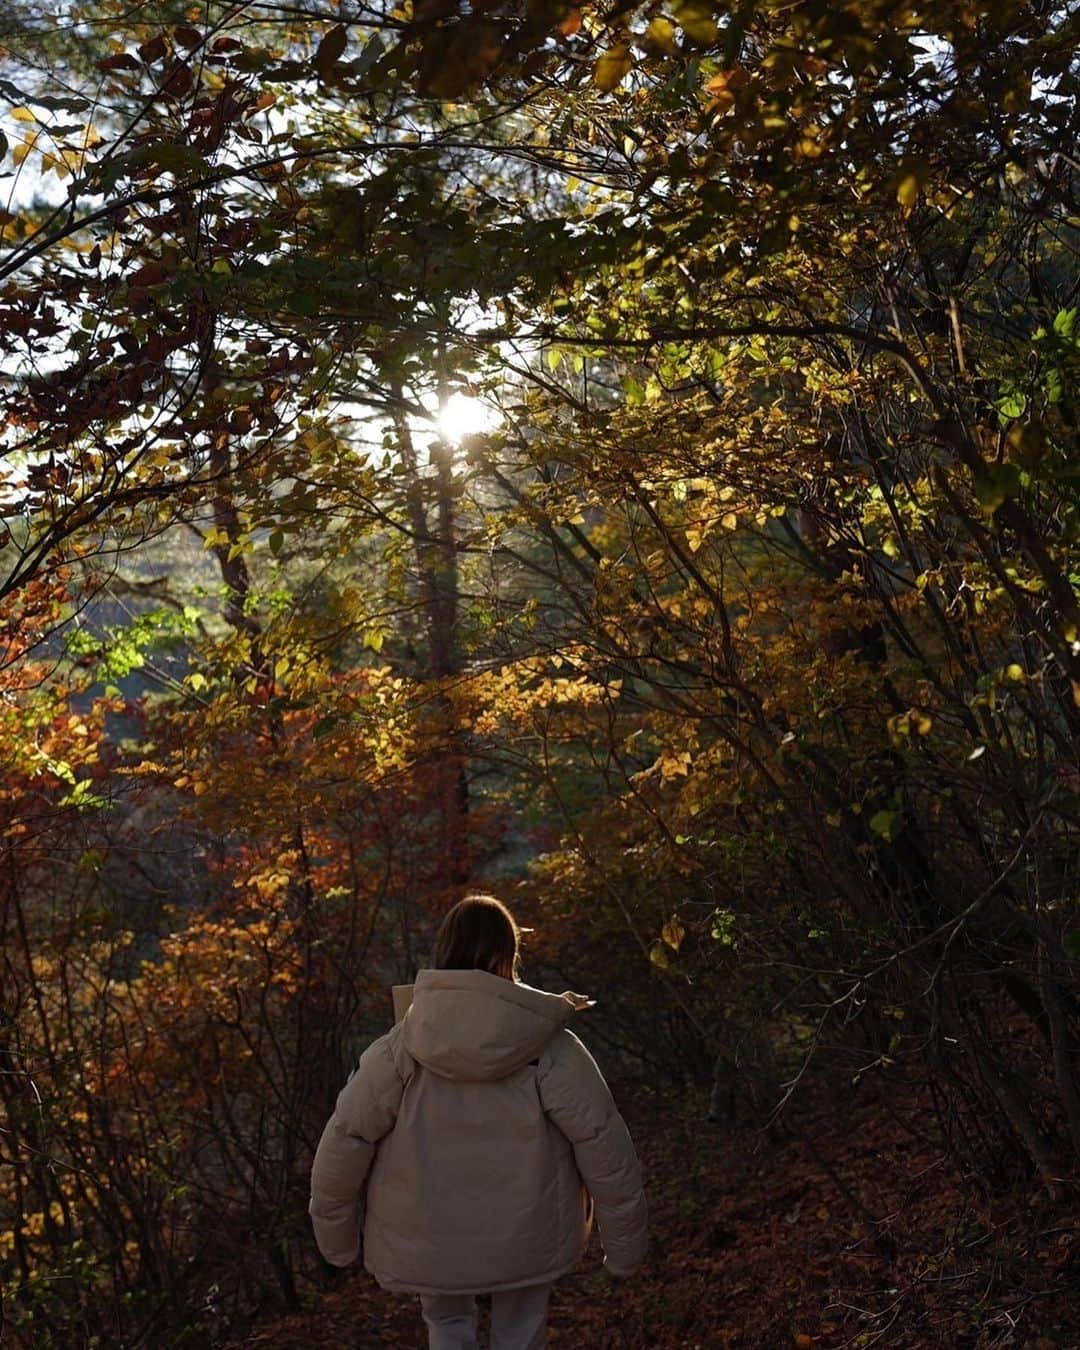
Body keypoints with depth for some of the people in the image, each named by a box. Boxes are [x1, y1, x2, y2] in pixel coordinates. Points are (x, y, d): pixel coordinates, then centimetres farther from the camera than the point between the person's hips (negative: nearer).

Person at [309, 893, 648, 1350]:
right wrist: (625, 1244, 1)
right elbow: (605, 1148, -13)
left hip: (428, 1244, 0)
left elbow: (343, 1143, -13)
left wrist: (335, 1234, 4)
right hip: (527, 1241, 0)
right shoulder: (552, 1050, -16)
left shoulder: (399, 1049, -15)